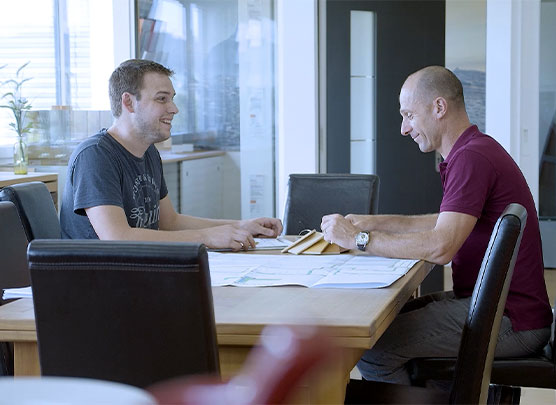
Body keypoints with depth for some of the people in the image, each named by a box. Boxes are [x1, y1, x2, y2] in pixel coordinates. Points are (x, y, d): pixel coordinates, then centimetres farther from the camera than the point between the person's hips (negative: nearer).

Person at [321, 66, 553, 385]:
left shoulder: (472, 158, -20)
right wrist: (372, 223, 18)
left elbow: (440, 247, -29)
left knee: (373, 349, -15)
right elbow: (449, 223, 26)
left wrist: (359, 239, -18)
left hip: (510, 322, -11)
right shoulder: (477, 150, 15)